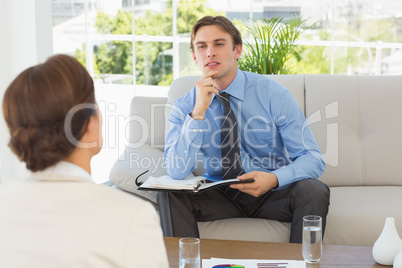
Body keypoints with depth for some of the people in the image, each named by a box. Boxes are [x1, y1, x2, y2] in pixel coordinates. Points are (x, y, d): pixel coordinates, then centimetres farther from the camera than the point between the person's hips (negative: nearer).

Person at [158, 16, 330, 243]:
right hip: (220, 196, 1)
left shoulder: (273, 94, -9)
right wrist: (199, 111, -26)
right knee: (170, 195, -25)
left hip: (271, 194, 0)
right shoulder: (184, 106, -4)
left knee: (313, 190, -29)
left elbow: (313, 158, -11)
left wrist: (273, 179, -31)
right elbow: (177, 171, -17)